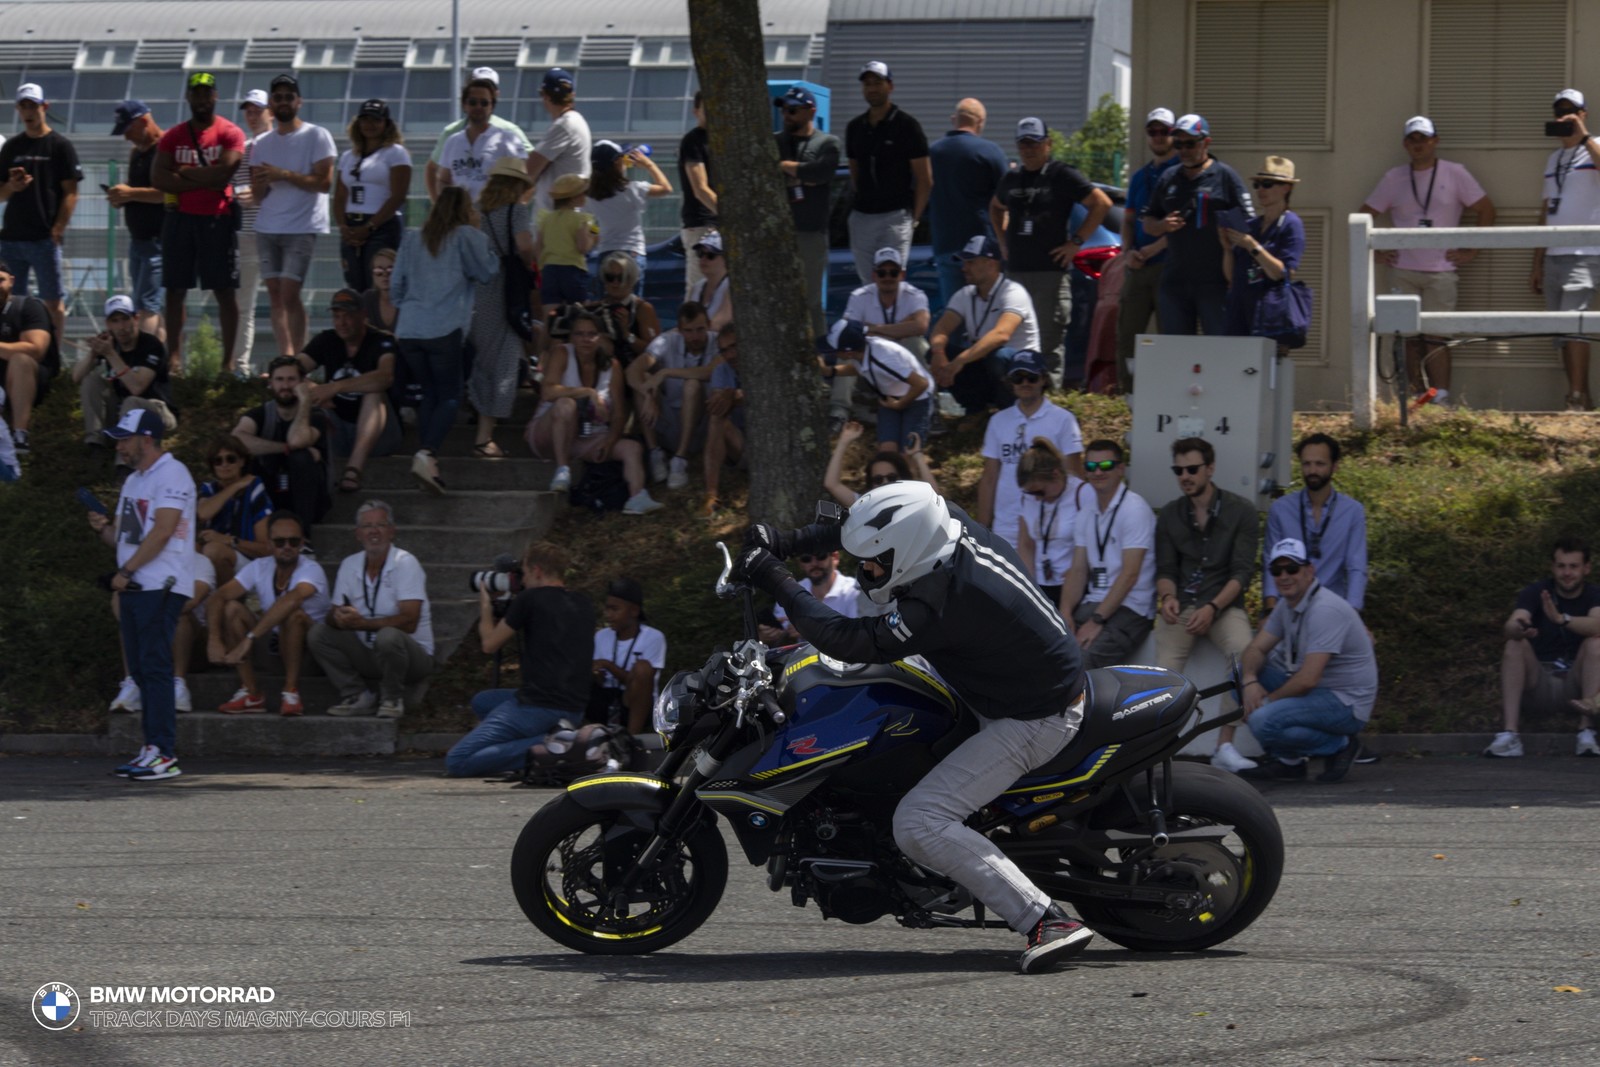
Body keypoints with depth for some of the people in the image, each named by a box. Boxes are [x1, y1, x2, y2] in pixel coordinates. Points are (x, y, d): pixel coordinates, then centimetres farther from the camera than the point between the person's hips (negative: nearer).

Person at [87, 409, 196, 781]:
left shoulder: (171, 475, -8)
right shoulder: (134, 481, 21)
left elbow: (162, 532, -17)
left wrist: (126, 571, -16)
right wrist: (103, 527, 3)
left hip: (161, 586, -9)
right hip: (133, 589, 9)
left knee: (154, 667, -13)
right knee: (141, 670, 7)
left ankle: (164, 754, -15)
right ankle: (152, 749, 10)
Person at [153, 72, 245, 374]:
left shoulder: (230, 134, 0)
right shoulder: (172, 137, 10)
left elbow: (223, 172, -15)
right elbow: (158, 178, -3)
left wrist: (185, 171, -5)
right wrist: (204, 182, -9)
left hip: (218, 219, -3)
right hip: (180, 218, 3)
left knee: (225, 290, -3)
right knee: (175, 289, 1)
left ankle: (229, 358, -1)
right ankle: (174, 356, 3)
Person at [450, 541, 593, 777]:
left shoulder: (530, 600, -6)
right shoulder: (583, 605, 13)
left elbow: (490, 644, 4)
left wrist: (485, 609, 25)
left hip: (538, 708, -8)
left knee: (456, 762, -8)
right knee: (482, 702, 32)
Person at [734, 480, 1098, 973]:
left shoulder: (943, 605, -34)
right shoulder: (950, 524, -8)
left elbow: (849, 641, -30)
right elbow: (871, 528, 11)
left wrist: (776, 581, -23)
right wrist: (788, 542, 7)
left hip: (1033, 722, -10)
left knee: (919, 825, -17)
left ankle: (1047, 921, -20)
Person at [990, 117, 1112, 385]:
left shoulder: (1062, 176, -3)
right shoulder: (1012, 180, 16)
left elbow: (1102, 203, -6)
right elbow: (996, 208, 36)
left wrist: (1076, 242, -8)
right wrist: (1003, 240, 21)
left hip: (1051, 270, -6)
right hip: (1015, 271, 6)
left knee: (1049, 343, -9)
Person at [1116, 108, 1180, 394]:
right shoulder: (1140, 177, 20)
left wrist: (1154, 248, -14)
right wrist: (1128, 251, 1)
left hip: (1169, 263, -7)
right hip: (1138, 267, 7)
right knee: (1127, 331, 4)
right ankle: (1129, 395, 9)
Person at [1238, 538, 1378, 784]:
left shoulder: (1325, 611, -23)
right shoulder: (1287, 605, 8)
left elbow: (1307, 679, -28)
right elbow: (1256, 649, 7)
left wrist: (1268, 700, -14)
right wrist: (1250, 682, -15)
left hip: (1346, 703, -10)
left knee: (1263, 722, -28)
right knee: (1245, 670, 7)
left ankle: (1340, 746, -6)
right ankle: (1285, 760, 6)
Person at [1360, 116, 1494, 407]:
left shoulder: (1455, 175, 3)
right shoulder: (1393, 179, 10)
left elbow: (1486, 211, 6)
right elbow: (1365, 216, 17)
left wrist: (1471, 251, 1)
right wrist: (1374, 252, 7)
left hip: (1440, 272, -3)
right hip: (1403, 271, 3)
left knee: (1436, 337, -9)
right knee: (1410, 338, 2)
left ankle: (1441, 401, -11)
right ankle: (1416, 399, 6)